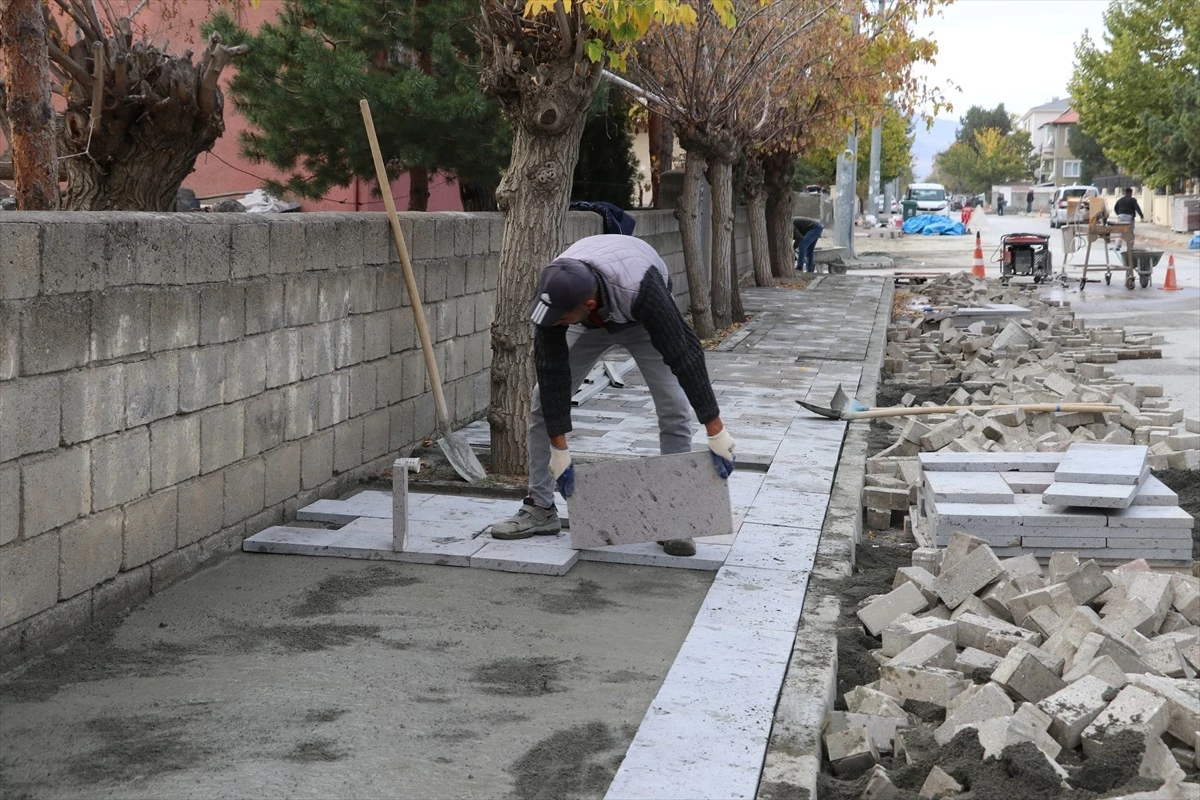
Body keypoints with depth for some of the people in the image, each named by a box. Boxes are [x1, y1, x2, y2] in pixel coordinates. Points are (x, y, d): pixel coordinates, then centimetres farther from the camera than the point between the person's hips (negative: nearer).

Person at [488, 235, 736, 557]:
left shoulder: (639, 290, -48)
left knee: (674, 411, -16)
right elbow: (552, 370, -30)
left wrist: (716, 432, -40)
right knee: (543, 401, -6)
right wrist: (560, 450, -26)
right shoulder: (554, 293, -37)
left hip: (641, 321, -2)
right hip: (590, 323, 3)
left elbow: (684, 354, -42)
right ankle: (540, 509, 5)